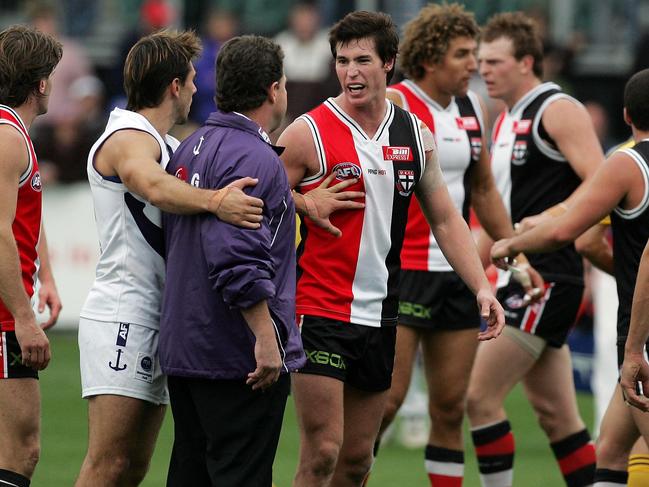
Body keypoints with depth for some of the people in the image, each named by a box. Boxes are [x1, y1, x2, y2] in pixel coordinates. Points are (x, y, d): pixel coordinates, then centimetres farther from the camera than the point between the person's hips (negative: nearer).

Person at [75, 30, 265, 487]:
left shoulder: (166, 144, 20)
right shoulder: (129, 139, -12)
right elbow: (154, 187, -35)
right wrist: (214, 201, -52)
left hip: (156, 324, 10)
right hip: (122, 317, -10)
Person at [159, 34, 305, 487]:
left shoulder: (191, 148, 14)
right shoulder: (252, 157, -16)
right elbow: (238, 259, -25)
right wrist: (267, 338, -22)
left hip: (184, 348, 9)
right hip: (240, 357, -9)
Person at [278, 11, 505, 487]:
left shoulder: (416, 135, 8)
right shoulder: (309, 133, -7)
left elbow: (445, 219, 14)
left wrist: (481, 286, 4)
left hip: (379, 317, 5)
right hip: (320, 310, -5)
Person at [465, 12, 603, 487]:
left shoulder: (558, 110, -10)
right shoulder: (506, 121, 18)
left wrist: (550, 220, -31)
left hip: (546, 277, -10)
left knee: (480, 397, -11)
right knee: (556, 414, 10)